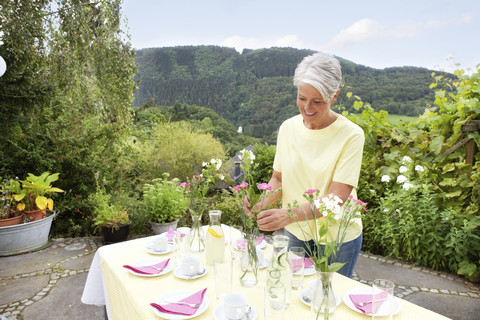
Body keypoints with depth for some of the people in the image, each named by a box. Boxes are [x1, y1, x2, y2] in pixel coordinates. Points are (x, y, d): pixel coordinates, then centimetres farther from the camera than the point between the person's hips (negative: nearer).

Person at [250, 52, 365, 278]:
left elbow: (337, 199, -22)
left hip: (337, 239, -3)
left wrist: (289, 215, -34)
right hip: (294, 234, 4)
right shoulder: (288, 127, -3)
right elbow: (278, 178, 4)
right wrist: (262, 200, -16)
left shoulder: (350, 135, -16)